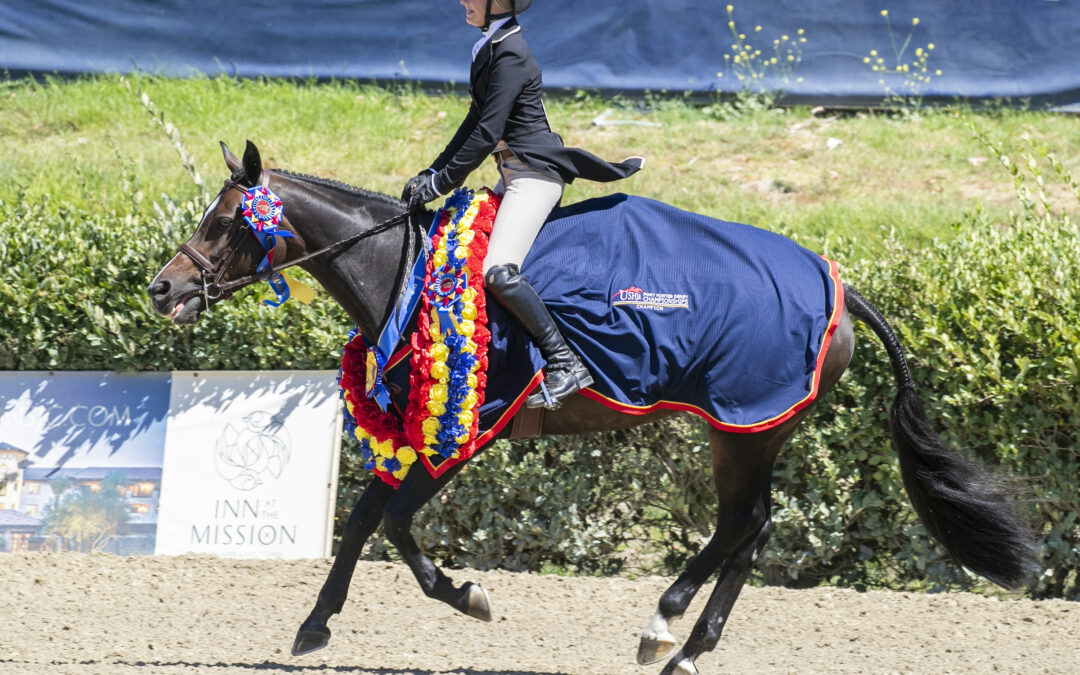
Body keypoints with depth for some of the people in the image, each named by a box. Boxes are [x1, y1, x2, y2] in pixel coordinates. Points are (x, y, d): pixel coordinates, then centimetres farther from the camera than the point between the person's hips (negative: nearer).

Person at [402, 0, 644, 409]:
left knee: (499, 272, -24)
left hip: (534, 173, -11)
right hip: (514, 173, 11)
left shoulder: (509, 53, -16)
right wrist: (433, 172, 15)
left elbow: (488, 132, -20)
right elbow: (476, 122, 20)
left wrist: (441, 183, -16)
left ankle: (566, 364, -21)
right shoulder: (490, 48, 15)